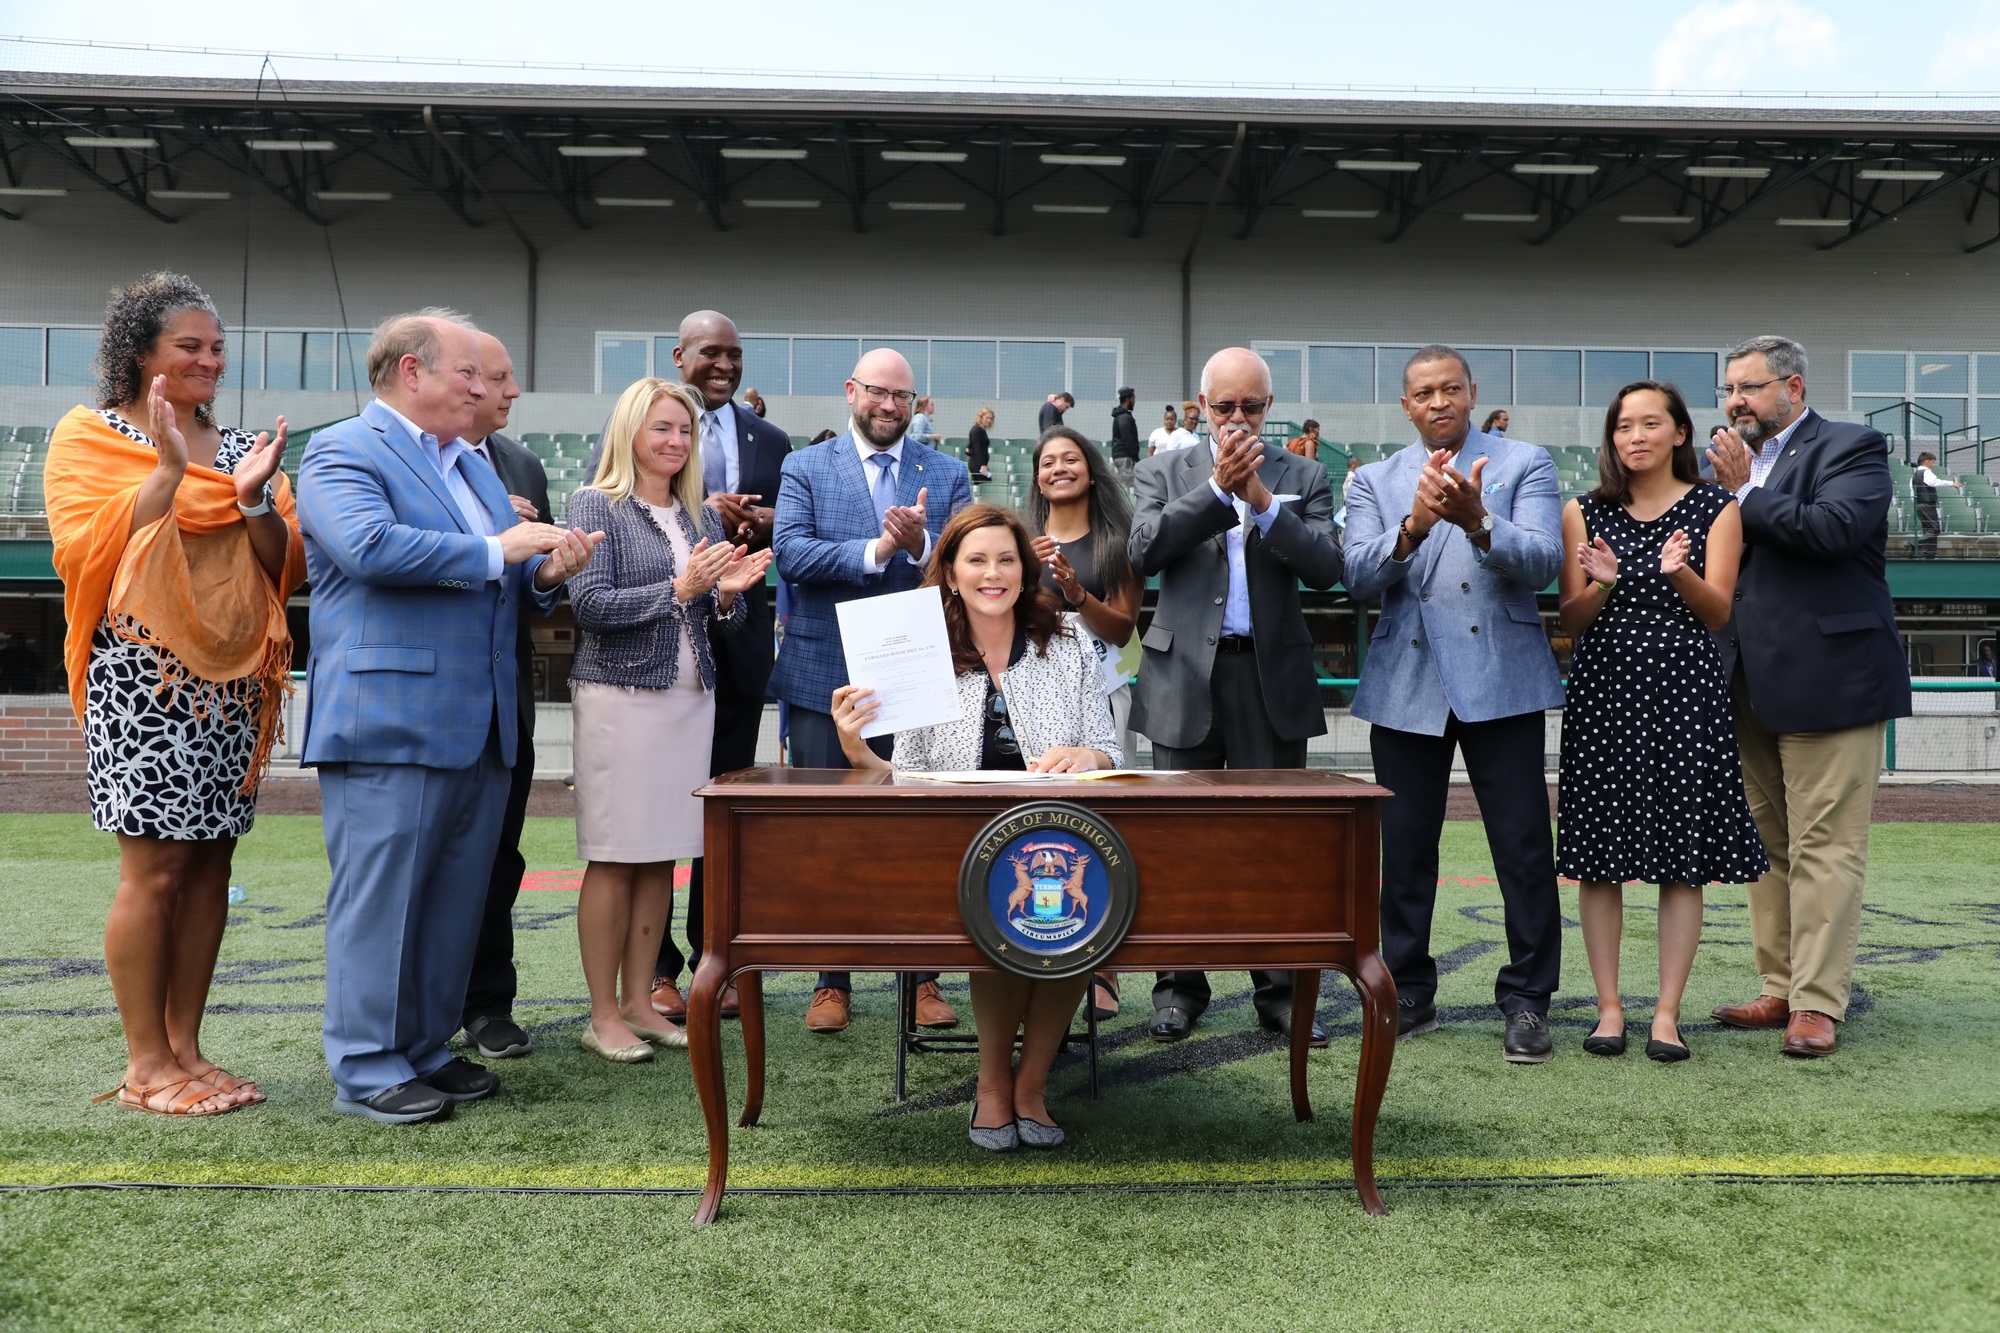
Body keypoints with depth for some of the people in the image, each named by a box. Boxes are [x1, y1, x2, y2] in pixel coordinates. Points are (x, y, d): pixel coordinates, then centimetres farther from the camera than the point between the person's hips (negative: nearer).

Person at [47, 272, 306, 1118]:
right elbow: (86, 550, -10)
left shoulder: (241, 448, 15)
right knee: (154, 869, -5)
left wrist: (257, 500, -9)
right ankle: (145, 1064, 6)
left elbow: (288, 570, 9)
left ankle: (186, 1047, 17)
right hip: (143, 678, -5)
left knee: (210, 864, 7)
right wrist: (168, 471, -15)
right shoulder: (90, 437, 3)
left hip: (234, 681, 5)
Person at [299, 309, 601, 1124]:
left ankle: (424, 1050, 23)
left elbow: (503, 583, 26)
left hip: (480, 725, 8)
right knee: (379, 899, -2)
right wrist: (495, 550, -18)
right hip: (391, 722, -8)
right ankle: (365, 1071, 8)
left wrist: (545, 572, 3)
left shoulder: (474, 466, 22)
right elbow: (370, 546, -23)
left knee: (457, 898, 12)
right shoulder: (342, 452, -4)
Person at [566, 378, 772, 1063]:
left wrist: (729, 591, -6)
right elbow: (589, 603, -12)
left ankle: (639, 1001, 18)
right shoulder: (596, 505, -2)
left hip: (691, 698, 6)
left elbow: (724, 620, 16)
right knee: (614, 857, -2)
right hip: (619, 695, -6)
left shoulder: (704, 517, 15)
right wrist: (678, 589, -18)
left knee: (662, 855, 8)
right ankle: (603, 1014, 8)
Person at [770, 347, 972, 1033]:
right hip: (826, 677, 0)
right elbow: (790, 552, -10)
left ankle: (922, 977, 19)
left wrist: (920, 545, -21)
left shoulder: (948, 474, 8)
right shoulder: (805, 469, 5)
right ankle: (831, 981, 18)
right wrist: (877, 550, -20)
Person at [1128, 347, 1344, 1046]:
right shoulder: (1164, 472, 9)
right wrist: (1218, 488, -14)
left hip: (1273, 677, 0)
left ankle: (1280, 991, 14)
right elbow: (1144, 551, -8)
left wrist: (1263, 501, -13)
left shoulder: (1303, 477, 9)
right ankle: (1180, 988, 16)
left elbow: (1327, 567, -4)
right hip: (1186, 677, 0)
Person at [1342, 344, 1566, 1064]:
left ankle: (1527, 1000, 12)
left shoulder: (1524, 464, 5)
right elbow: (1358, 579, -4)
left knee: (1524, 847, -1)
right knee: (1404, 848, 8)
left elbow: (1543, 561, -10)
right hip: (1406, 684, 2)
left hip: (1500, 679, -2)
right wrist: (1413, 526, -21)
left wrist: (1477, 523, -28)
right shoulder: (1375, 481, 10)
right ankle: (1409, 995, 22)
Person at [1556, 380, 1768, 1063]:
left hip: (1685, 692, -1)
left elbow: (1719, 613, 0)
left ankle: (1667, 1013, 6)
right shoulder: (1583, 512, 9)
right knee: (1599, 856, 0)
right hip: (1604, 692, 1)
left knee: (1683, 856, -2)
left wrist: (1679, 572, -20)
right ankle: (1609, 1007, 10)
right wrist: (1603, 582, -15)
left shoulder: (1716, 508, 7)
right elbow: (1572, 621, 6)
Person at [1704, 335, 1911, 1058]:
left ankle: (1817, 1003, 0)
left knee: (1824, 845, -5)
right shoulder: (1725, 463, 17)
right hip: (1749, 685, 7)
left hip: (1826, 678, -7)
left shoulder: (1852, 448, -1)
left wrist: (1745, 492, -11)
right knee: (1767, 846, 11)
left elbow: (1833, 527, -20)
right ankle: (1781, 990, 20)